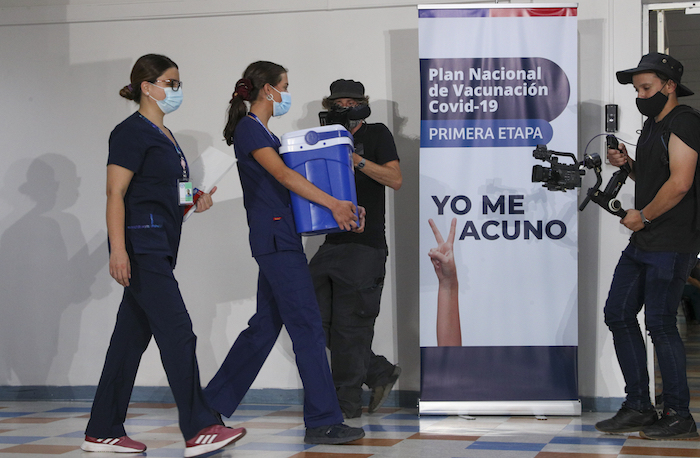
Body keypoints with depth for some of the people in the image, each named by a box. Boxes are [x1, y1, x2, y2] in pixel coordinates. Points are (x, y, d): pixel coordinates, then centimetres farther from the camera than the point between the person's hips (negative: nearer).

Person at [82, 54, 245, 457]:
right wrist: (118, 250, -24)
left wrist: (193, 204, 11)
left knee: (132, 337, 9)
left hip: (161, 247, 10)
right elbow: (116, 194, -15)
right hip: (141, 244, -10)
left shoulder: (165, 136, 20)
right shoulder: (132, 132, -9)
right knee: (177, 331, -13)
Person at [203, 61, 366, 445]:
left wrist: (343, 208, 7)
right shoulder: (249, 129, -10)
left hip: (280, 239, 10)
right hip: (275, 237, -10)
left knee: (266, 324, 13)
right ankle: (323, 422, -7)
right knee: (307, 326, -9)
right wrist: (333, 204, -25)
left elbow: (289, 181, 17)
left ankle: (212, 405, 19)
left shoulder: (264, 133, 20)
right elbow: (283, 175, -20)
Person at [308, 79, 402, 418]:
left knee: (350, 326, -6)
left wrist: (356, 159, -18)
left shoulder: (376, 135, 2)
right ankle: (379, 373, 16)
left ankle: (347, 403, 5)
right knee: (316, 319, 3)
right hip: (332, 244, 7)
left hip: (365, 246, -7)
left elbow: (395, 179, -9)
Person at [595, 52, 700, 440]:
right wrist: (628, 164, 9)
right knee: (618, 314, 8)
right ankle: (638, 407, 14)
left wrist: (643, 215, -12)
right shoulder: (652, 125, 19)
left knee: (659, 323, -9)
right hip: (642, 243, 10)